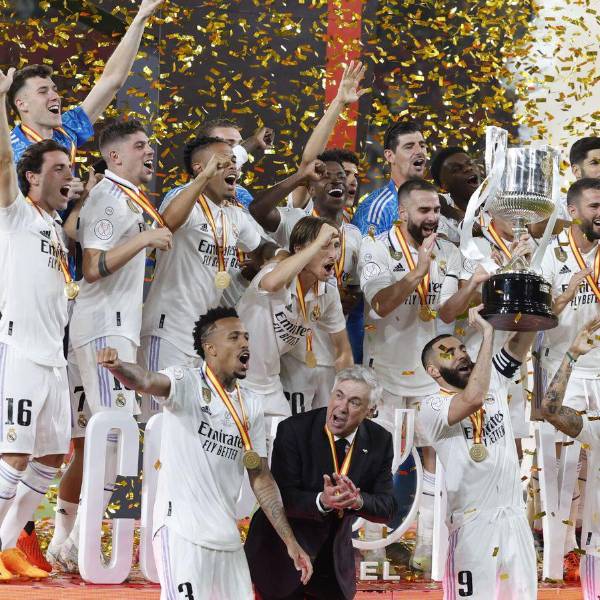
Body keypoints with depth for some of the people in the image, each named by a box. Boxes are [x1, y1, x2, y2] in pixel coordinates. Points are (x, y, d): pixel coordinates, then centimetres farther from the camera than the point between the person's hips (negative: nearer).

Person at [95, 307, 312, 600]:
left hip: (227, 539, 7)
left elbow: (261, 479, 17)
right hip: (181, 530, -7)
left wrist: (290, 542, 13)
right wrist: (117, 366, -49)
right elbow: (146, 380, -26)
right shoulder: (187, 383, -4)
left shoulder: (251, 406, 13)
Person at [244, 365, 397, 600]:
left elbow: (387, 508, -8)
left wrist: (358, 500, -30)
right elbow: (282, 497, -20)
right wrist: (322, 501, -38)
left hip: (335, 560, 3)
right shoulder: (293, 430, -16)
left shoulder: (380, 441, -5)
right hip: (282, 557, -3)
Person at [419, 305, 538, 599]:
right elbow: (473, 399, -28)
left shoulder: (493, 383, 10)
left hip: (515, 517, 6)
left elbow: (521, 340, 0)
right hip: (474, 523, -6)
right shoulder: (431, 407, -8)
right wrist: (486, 334, -22)